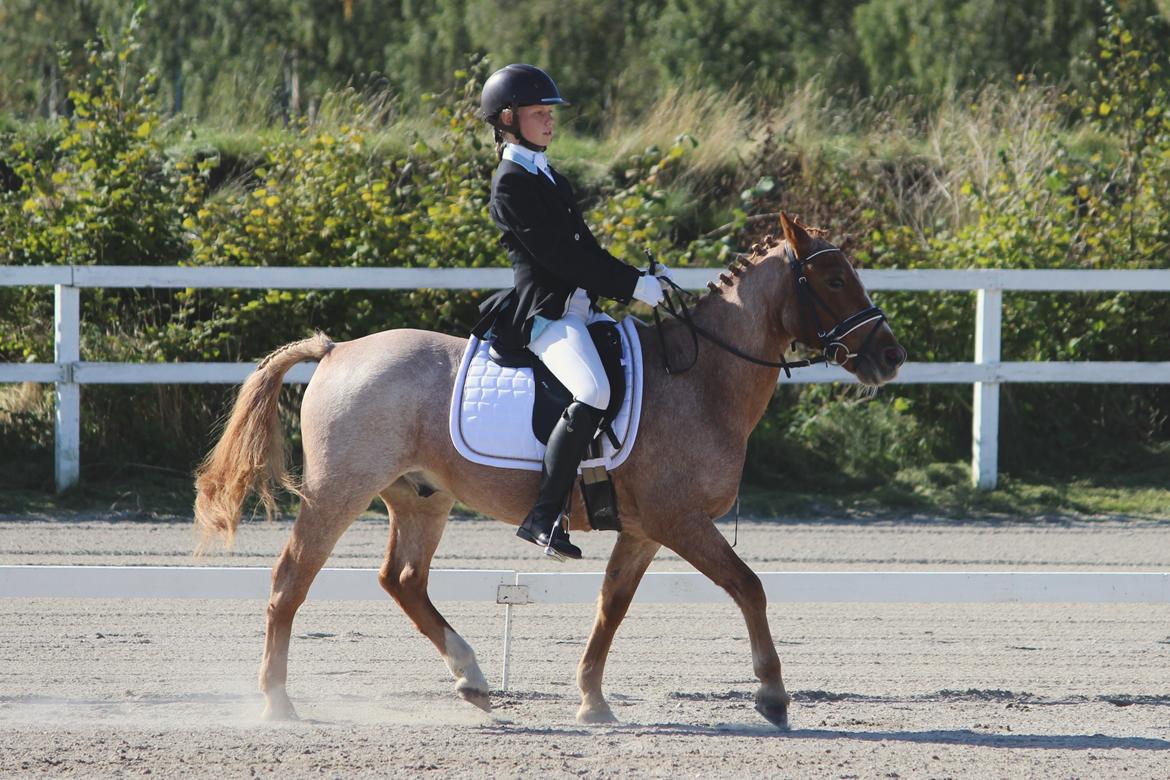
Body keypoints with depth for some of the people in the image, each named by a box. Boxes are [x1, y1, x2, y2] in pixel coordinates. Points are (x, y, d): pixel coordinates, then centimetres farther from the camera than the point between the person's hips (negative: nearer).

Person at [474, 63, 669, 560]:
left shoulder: (547, 177, 21)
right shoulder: (512, 183, -8)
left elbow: (585, 251, 20)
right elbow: (559, 255, -16)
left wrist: (640, 281, 7)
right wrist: (633, 285, -16)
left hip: (579, 309, 10)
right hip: (543, 311, -10)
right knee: (592, 391, -32)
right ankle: (544, 517, -33)